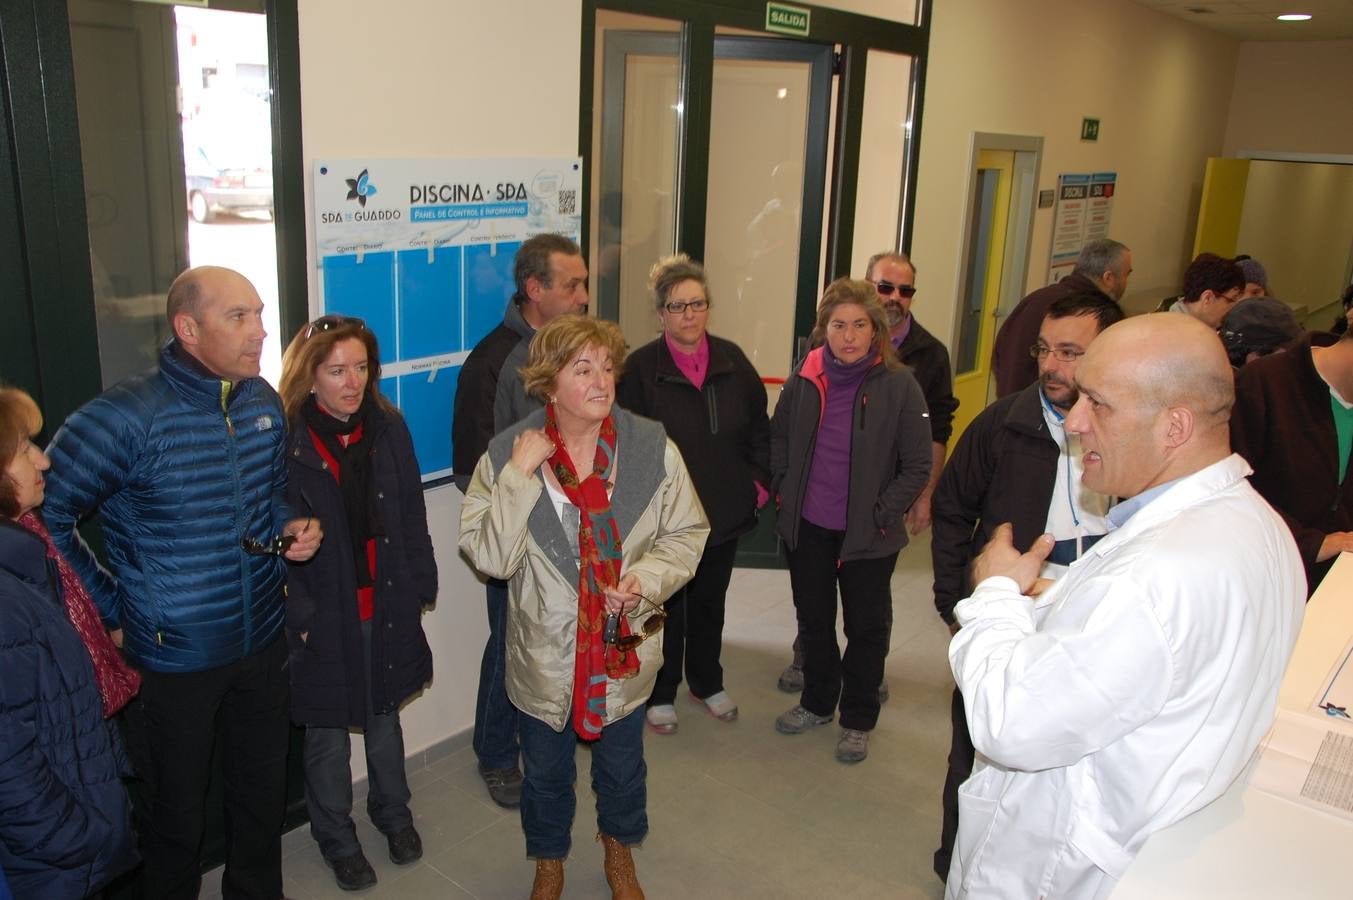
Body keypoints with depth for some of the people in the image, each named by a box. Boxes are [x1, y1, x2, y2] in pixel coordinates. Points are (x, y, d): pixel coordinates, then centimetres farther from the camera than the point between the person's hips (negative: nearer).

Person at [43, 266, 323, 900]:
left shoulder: (264, 401, -1)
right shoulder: (125, 418, -21)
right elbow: (44, 516, -14)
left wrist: (291, 529, -6)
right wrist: (110, 611, -11)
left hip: (263, 642, 5)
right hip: (174, 657, -5)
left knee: (263, 799, 21)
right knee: (178, 816, 16)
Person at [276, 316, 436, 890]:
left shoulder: (388, 427, -2)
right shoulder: (285, 440, -15)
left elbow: (411, 515, 4)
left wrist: (421, 585, 2)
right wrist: (298, 616, -15)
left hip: (386, 606, 4)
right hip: (324, 614, -3)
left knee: (384, 717, 22)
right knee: (327, 733, 15)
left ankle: (393, 813, 45)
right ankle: (336, 837, 37)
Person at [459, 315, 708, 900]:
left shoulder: (652, 447, -11)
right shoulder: (507, 454, -13)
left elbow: (687, 533, -3)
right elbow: (489, 556, -20)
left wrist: (648, 577, -20)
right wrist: (520, 475, -27)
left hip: (625, 648, 1)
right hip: (545, 651, 0)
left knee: (622, 763, 23)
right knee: (546, 770, 21)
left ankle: (619, 851, 53)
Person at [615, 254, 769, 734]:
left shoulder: (731, 360, -1)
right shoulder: (641, 367, -13)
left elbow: (758, 426, 8)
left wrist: (758, 481, 2)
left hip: (725, 511, 4)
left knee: (710, 602, 20)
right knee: (667, 607, 11)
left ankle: (707, 683, 41)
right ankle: (660, 694, 30)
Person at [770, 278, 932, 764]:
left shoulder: (898, 385, -13)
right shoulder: (804, 379, -3)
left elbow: (917, 465, -9)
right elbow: (778, 438, 12)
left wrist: (883, 513, -14)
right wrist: (783, 490, 3)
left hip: (868, 533, -3)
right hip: (808, 526, 4)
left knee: (867, 626, 12)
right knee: (813, 618, 19)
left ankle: (857, 720, 30)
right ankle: (817, 701, 40)